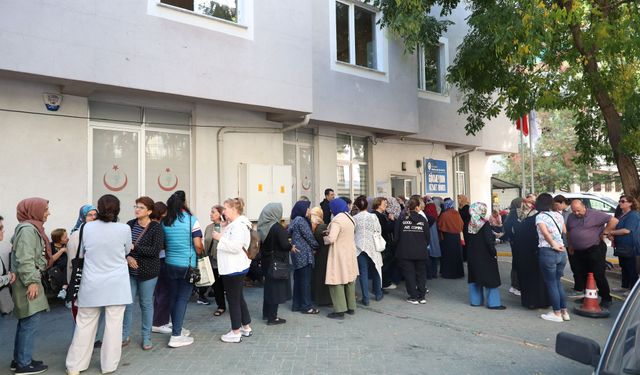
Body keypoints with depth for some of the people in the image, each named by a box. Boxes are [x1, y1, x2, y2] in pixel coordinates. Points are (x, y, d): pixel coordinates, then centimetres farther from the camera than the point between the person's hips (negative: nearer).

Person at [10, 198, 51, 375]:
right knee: (31, 321, -6)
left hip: (29, 281, 10)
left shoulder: (32, 228, 16)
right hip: (27, 283, -10)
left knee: (25, 321, 15)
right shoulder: (27, 229, -16)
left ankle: (19, 359, 23)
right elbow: (24, 259, -22)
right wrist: (31, 282, -22)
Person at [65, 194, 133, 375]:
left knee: (84, 325, 13)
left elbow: (81, 253, 10)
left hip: (92, 285, 2)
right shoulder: (124, 228, -9)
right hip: (116, 285, -2)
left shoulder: (87, 227, -4)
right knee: (113, 325, 6)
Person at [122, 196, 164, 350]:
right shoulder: (130, 225, 3)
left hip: (147, 272, -3)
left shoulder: (156, 228, -9)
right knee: (127, 303, 5)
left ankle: (146, 337, 22)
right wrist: (128, 257, -13)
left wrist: (134, 247, -21)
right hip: (129, 270, 3)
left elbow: (155, 251, -17)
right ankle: (125, 336, 23)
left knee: (146, 304, 8)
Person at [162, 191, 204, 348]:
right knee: (182, 299, 0)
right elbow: (198, 245, -15)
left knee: (173, 297, 14)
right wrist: (201, 256, 4)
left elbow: (163, 244, 11)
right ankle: (176, 336, 0)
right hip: (187, 265, -5)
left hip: (170, 264, 5)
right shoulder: (192, 220, -12)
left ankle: (176, 328, 27)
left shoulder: (165, 222, 2)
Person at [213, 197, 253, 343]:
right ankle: (246, 328, 28)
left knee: (233, 300, 0)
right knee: (239, 298, 18)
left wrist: (220, 238, -20)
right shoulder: (235, 224, 14)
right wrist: (221, 237, 10)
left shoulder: (239, 225, -19)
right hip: (233, 267, 11)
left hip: (234, 269, -11)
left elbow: (235, 246, -28)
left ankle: (236, 333, 10)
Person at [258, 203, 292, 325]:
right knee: (276, 287, 2)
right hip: (278, 262, -7)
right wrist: (291, 247, -1)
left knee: (269, 285, 19)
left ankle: (266, 313, 31)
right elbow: (285, 244, -22)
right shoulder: (277, 227, -20)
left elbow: (262, 243, 10)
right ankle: (272, 317, 7)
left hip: (266, 260, 8)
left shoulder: (262, 226, 2)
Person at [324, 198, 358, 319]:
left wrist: (325, 238, -3)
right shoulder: (350, 218, 9)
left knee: (337, 281, -1)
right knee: (350, 280, 15)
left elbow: (331, 239, -24)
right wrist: (331, 231, 11)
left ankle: (340, 310, 1)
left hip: (339, 254, -9)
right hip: (350, 253, 9)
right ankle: (351, 307, 24)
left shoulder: (337, 220, -18)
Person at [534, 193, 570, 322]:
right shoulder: (558, 215, 9)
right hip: (562, 252, 6)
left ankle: (557, 314, 12)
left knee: (551, 283, 6)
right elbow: (565, 231, 15)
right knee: (558, 281, 19)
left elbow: (545, 233, -23)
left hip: (548, 252, -6)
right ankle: (564, 311, 22)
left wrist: (553, 245, -14)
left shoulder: (540, 216, -9)